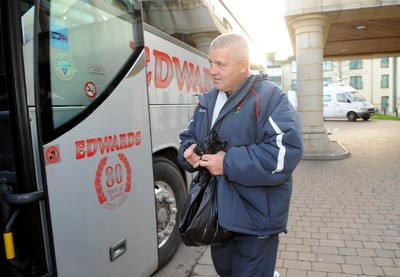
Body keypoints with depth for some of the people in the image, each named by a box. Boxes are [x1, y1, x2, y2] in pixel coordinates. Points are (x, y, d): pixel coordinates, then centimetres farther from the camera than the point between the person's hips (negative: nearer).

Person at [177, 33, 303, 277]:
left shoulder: (269, 97, -17)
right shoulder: (208, 100, 8)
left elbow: (286, 152, -27)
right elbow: (189, 136, 16)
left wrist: (228, 163, -26)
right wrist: (189, 152, -9)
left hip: (255, 221, -7)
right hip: (217, 215, 8)